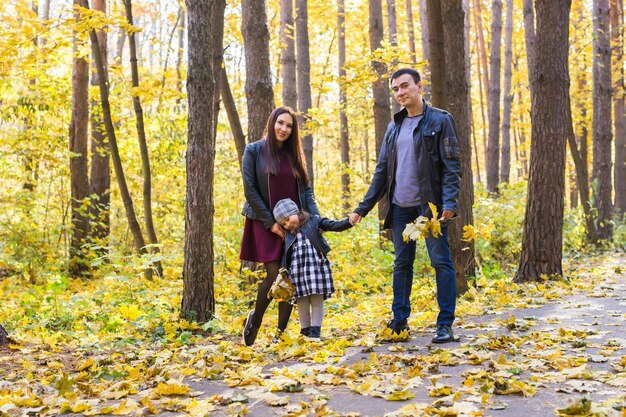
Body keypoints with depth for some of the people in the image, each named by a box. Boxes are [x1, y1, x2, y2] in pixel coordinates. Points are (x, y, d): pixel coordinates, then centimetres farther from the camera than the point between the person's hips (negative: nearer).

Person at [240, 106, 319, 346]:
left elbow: (306, 189, 12)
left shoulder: (293, 155, 12)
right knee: (274, 275, -13)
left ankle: (281, 332, 9)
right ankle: (255, 317, 14)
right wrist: (270, 223, -11)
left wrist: (315, 217, -3)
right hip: (266, 224, -4)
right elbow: (250, 190, -7)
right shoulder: (254, 151, -2)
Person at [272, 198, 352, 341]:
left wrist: (349, 221, -17)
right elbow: (285, 256, 14)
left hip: (317, 267, -3)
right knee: (302, 302, 5)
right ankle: (305, 330, 18)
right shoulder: (288, 235, 13)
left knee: (317, 301, 0)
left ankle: (315, 331, 6)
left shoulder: (314, 221, 3)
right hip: (298, 270, 3)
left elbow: (335, 226, -1)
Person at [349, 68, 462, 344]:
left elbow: (451, 166, -8)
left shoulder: (440, 121, -3)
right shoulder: (394, 127, 15)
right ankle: (399, 321, 20)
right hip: (401, 207, 6)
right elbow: (382, 172, 17)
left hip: (430, 206, -6)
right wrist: (363, 208, 11)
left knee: (441, 262, -4)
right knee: (401, 264, 11)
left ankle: (445, 325, 2)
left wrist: (449, 202, -22)